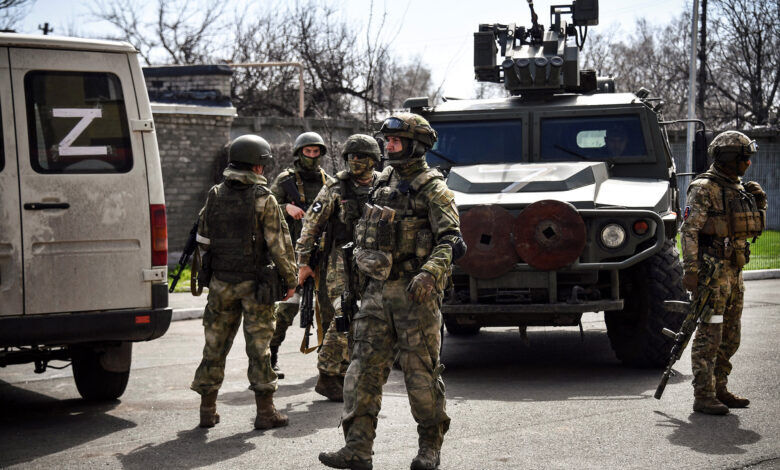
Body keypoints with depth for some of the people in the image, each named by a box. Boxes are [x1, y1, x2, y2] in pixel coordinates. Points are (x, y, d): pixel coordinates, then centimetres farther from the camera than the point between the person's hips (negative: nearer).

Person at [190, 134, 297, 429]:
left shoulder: (215, 196, 4)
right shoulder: (264, 199, -11)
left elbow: (202, 241, 10)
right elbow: (279, 243, -11)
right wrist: (290, 278, -2)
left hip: (221, 282, 4)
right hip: (254, 283, -4)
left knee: (215, 344, 10)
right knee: (259, 345, 1)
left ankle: (208, 410, 14)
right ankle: (265, 411, 4)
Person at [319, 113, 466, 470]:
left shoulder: (432, 189, -7)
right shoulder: (384, 183, 14)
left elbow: (451, 240, -16)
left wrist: (429, 274, -30)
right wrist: (364, 261, 22)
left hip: (416, 292, -6)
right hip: (378, 289, 7)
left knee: (421, 370, -1)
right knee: (364, 367, 0)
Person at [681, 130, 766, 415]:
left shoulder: (737, 189, 15)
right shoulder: (704, 189, -11)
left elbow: (754, 228, 23)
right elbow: (689, 230, -16)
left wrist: (759, 204, 5)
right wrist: (690, 271, -23)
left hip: (734, 272, 9)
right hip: (712, 271, -9)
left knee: (730, 338, 12)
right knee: (709, 336, -8)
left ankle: (719, 390, 22)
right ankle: (703, 397, -6)